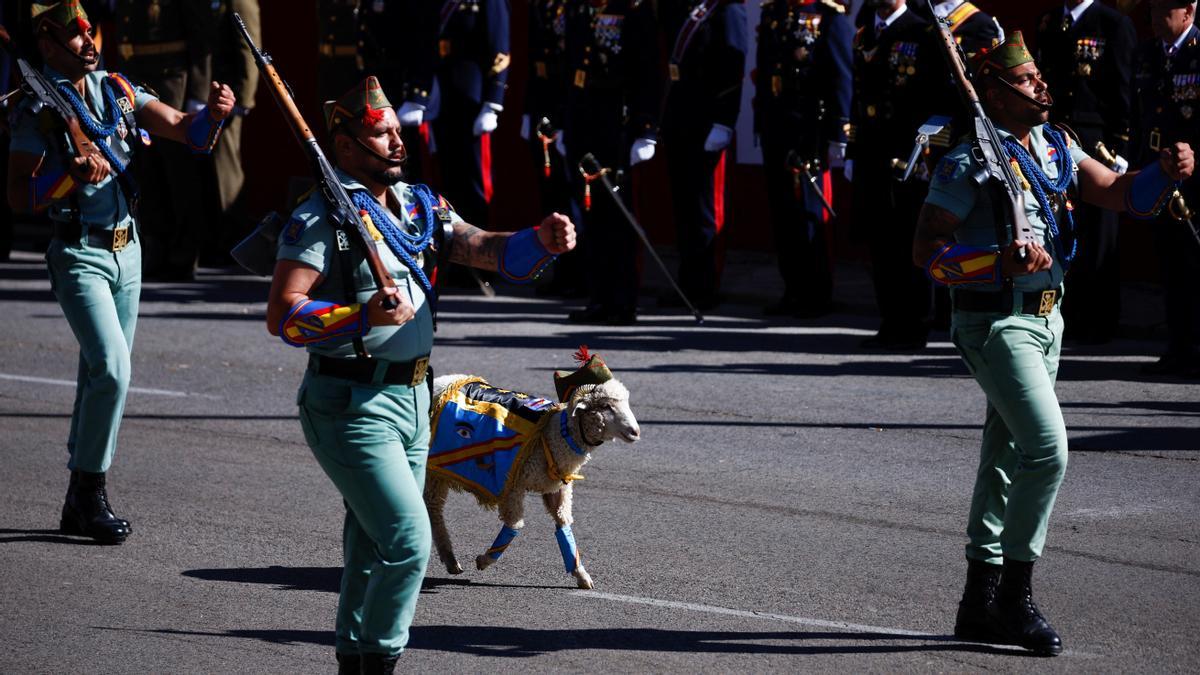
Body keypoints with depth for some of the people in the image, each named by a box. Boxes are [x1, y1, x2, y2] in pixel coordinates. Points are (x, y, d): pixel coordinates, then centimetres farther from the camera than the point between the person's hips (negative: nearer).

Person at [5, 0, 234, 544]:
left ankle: (80, 505, 21)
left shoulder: (117, 91, 5)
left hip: (126, 250, 6)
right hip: (79, 256, -6)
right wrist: (72, 174, -30)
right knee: (112, 370, -19)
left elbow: (185, 131, 1)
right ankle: (89, 492, -6)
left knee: (99, 375, 12)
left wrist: (212, 112, -20)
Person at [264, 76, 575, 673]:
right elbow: (282, 315, -19)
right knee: (409, 539, -15)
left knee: (372, 546, 16)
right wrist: (365, 317, -32)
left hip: (411, 397, 7)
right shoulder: (321, 218, -12)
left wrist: (541, 240, -20)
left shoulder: (420, 207, 9)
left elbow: (485, 250, 1)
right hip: (352, 405, -7)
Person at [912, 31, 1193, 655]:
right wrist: (1000, 260, -29)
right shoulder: (968, 163, -14)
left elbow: (1119, 194, 5)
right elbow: (926, 252, -16)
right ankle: (1015, 597, -8)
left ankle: (981, 602, 21)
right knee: (1048, 447, -18)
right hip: (995, 322, -8)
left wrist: (1166, 172, -15)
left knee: (1007, 455, 13)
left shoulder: (1056, 147, 8)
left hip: (1045, 318, 8)